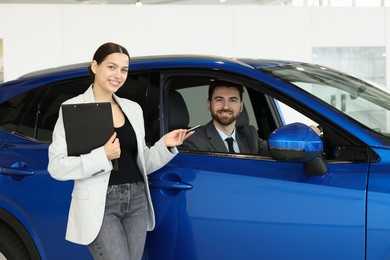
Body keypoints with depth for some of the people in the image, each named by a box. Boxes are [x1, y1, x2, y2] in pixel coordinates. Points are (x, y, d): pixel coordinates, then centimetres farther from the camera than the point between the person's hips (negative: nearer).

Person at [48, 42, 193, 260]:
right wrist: (102, 156, -20)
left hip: (136, 201, 6)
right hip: (99, 205, -5)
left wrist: (166, 145, -2)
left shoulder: (133, 108, 12)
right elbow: (56, 166, -11)